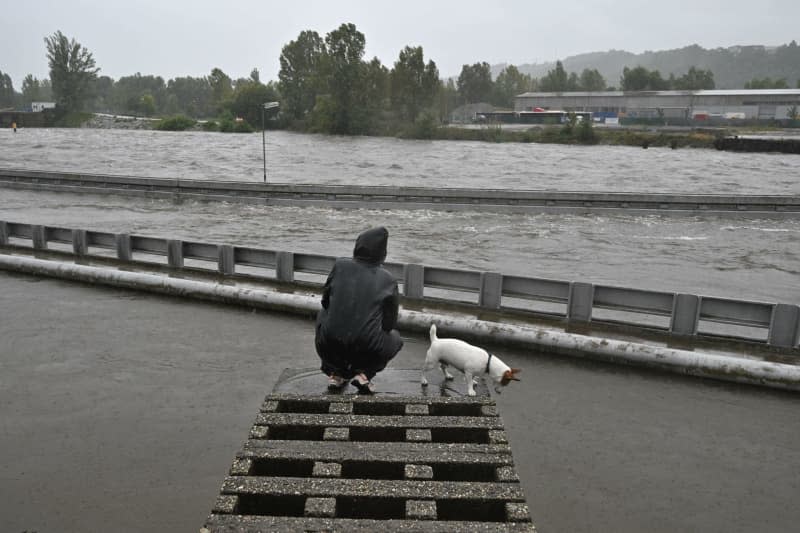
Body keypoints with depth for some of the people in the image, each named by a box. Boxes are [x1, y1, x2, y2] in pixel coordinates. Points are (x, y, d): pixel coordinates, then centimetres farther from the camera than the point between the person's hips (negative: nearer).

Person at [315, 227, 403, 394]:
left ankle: (336, 374, 24)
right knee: (395, 339, 31)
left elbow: (325, 301, 16)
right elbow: (390, 323, 8)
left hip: (330, 346, 1)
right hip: (368, 349, -1)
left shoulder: (340, 265, 4)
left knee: (322, 315, 33)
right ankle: (363, 373, 8)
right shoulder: (388, 280, 1)